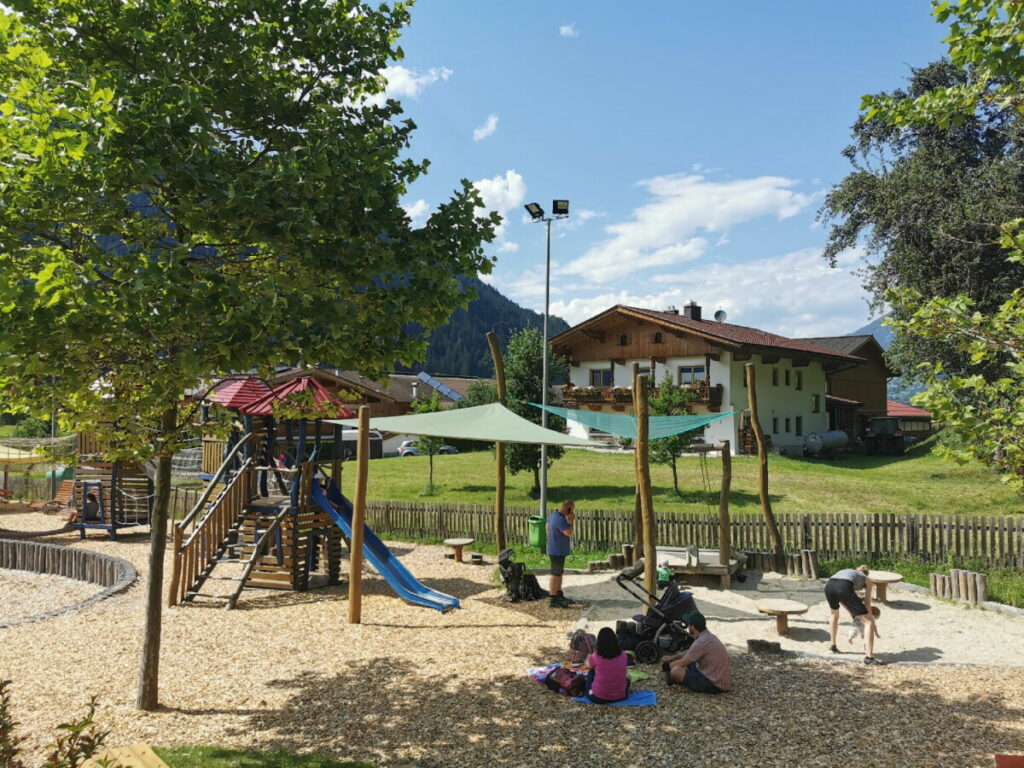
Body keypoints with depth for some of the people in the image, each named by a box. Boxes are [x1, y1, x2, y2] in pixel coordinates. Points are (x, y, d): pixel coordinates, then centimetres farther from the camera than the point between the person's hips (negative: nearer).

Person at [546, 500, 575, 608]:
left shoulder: (554, 515, 8)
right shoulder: (560, 519, -25)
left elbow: (547, 527, 22)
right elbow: (569, 533, -28)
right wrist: (571, 521, -15)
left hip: (559, 551, 10)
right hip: (558, 551, -10)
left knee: (559, 573, 20)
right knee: (556, 575, -4)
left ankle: (559, 595, 32)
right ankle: (554, 600, 2)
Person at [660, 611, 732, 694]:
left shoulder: (702, 642, -21)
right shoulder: (708, 636, 8)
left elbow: (681, 664, -14)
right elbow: (689, 652, 26)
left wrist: (666, 667, 4)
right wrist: (672, 657, 20)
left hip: (715, 686, -10)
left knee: (676, 670, -21)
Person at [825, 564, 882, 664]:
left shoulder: (845, 571, 43)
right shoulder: (867, 580, 32)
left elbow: (840, 600, 41)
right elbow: (867, 603, 30)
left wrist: (852, 614, 47)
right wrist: (870, 617, 44)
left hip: (829, 586, 5)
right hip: (844, 588, -5)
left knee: (835, 614, 38)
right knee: (869, 621, 8)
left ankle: (833, 645, 45)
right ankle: (869, 657, -3)